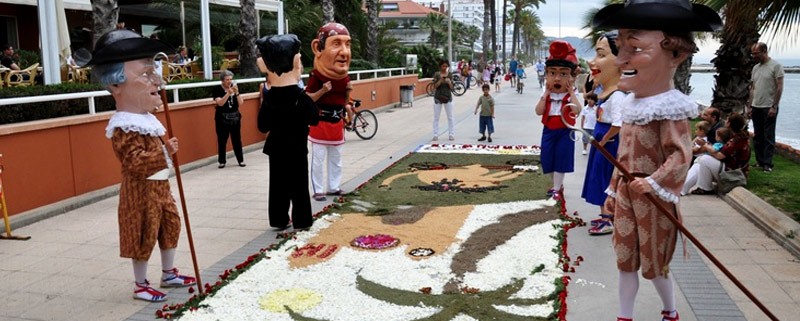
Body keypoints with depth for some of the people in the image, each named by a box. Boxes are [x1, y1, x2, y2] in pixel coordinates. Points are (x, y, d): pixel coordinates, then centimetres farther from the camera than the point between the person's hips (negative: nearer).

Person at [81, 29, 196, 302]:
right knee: (144, 237, 3)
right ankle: (140, 285, 19)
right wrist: (164, 152, -29)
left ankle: (169, 273, 35)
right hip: (142, 192, -10)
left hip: (159, 187, 10)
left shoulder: (146, 120, 7)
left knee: (170, 227, 19)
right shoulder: (124, 128, -24)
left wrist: (168, 147, 3)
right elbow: (136, 164, -31)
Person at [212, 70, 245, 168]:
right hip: (222, 118, -3)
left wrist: (236, 92, -17)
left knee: (237, 139, 6)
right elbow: (220, 103, -19)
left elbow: (240, 103, -2)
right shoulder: (217, 89, -7)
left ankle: (240, 160, 14)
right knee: (222, 140, 1)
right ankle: (222, 161, 11)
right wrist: (228, 93, -30)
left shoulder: (234, 87, 4)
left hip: (235, 117, 3)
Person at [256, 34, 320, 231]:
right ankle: (302, 221, 8)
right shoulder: (301, 97, -13)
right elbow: (314, 119, -9)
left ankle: (279, 220, 16)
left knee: (278, 184, 10)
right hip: (297, 147, -3)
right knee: (299, 185, 4)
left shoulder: (269, 98, -3)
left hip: (276, 147, 3)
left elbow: (263, 126, 0)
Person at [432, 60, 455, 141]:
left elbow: (451, 87, -1)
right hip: (438, 97, -1)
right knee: (436, 117, 3)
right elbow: (435, 86, -8)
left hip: (448, 97, 1)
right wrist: (440, 81, -24)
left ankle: (451, 134, 13)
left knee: (450, 117, 5)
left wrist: (449, 82, -21)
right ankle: (435, 135, 9)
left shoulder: (450, 75, 1)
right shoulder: (436, 74, -3)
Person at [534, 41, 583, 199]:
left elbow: (577, 111, -26)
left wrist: (571, 92, -23)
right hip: (549, 131, 4)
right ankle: (559, 185, 30)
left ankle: (556, 188, 10)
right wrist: (546, 94, -13)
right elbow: (539, 111, -9)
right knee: (549, 159, 11)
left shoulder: (572, 94, -9)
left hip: (564, 132, -4)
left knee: (560, 160, 1)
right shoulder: (547, 94, 0)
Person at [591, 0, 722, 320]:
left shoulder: (668, 109, -18)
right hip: (626, 197, 8)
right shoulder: (632, 104, 8)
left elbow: (681, 154, -25)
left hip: (653, 200, -7)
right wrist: (613, 191, 17)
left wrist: (654, 183, -34)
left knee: (654, 264, 9)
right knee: (626, 261, 13)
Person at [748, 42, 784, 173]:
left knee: (768, 137, -3)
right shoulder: (755, 68, 12)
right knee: (757, 136, 9)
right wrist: (750, 107, 11)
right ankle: (759, 161, 16)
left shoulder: (775, 66, -8)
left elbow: (779, 87, -11)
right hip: (756, 107, 7)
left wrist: (774, 106, -15)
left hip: (769, 108, -7)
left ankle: (767, 164, 0)